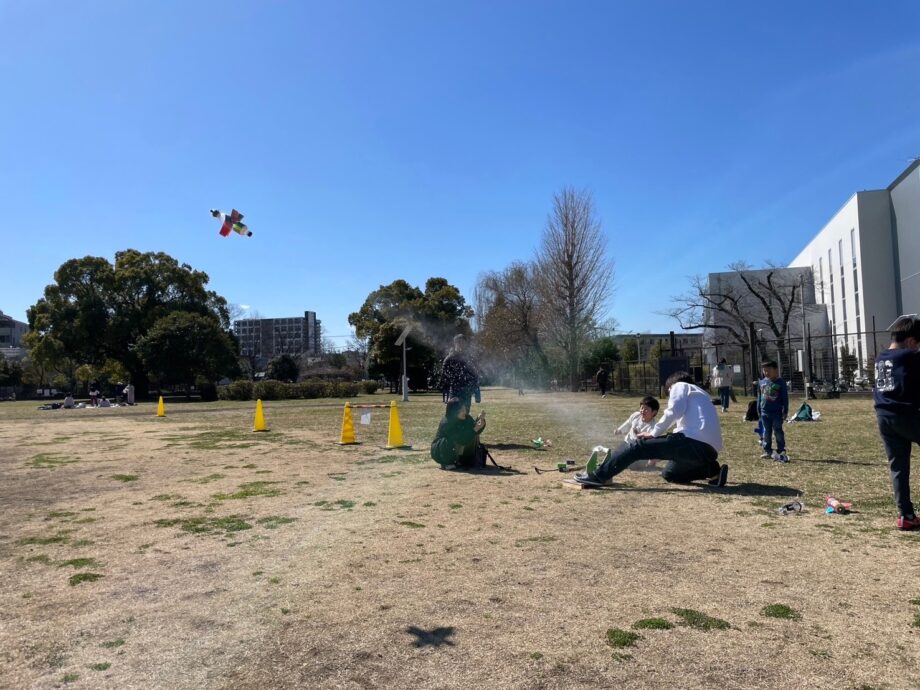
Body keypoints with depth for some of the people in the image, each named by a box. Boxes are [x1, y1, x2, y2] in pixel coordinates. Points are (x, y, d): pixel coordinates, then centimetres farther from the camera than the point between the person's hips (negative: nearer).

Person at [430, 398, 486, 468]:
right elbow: (461, 440, -33)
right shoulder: (446, 423, -30)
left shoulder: (466, 418, -9)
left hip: (456, 449, 7)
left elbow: (476, 431, -8)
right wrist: (474, 429, -39)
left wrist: (481, 420, -26)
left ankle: (469, 460, 1)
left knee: (473, 435, -11)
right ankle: (446, 463, -15)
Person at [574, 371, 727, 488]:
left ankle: (598, 476, -10)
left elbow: (674, 411, -10)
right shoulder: (699, 393, 36)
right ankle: (712, 471, 8)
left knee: (639, 445, -5)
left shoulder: (680, 386, 10)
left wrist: (654, 433, -1)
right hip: (709, 450, 9)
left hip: (694, 442, -9)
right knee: (669, 474, 24)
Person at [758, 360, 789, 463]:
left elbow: (785, 397, -4)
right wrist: (759, 410, 14)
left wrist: (785, 411, -6)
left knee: (778, 431, 1)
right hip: (765, 412, 4)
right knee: (767, 432, 10)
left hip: (777, 412, -4)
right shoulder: (761, 382, 5)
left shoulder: (780, 382, -6)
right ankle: (767, 450, 18)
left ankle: (781, 451, 7)